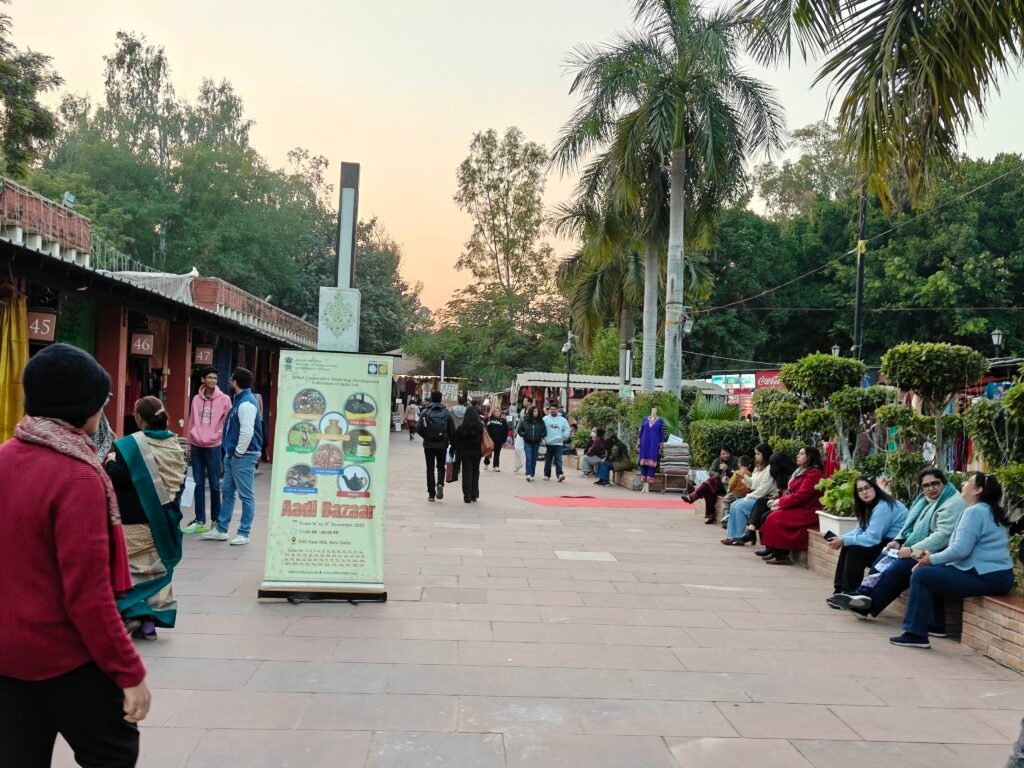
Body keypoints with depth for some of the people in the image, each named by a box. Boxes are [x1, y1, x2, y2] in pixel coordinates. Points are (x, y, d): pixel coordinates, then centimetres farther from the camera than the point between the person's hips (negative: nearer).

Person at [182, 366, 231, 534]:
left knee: (214, 485, 3)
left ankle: (216, 520, 14)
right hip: (196, 447, 3)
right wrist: (189, 446, 11)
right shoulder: (196, 399, 8)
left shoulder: (224, 399, -2)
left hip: (213, 447, -3)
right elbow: (191, 423, 12)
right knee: (198, 485, 5)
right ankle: (199, 521, 11)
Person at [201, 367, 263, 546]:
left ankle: (244, 534, 3)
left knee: (246, 496, -2)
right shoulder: (239, 400, 14)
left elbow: (247, 432, -25)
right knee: (228, 493, 15)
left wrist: (239, 452, -17)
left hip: (243, 457, -10)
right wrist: (231, 452, 16)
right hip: (233, 455, 10)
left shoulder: (246, 403, -18)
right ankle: (221, 530, 23)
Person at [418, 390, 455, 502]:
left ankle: (431, 493, 6)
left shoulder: (425, 412, -6)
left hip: (428, 445, -1)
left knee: (430, 468, 7)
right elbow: (452, 431, -7)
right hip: (442, 445, 1)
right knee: (441, 467, 16)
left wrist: (426, 437, 10)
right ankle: (440, 484, -11)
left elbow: (419, 429, -8)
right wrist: (452, 444, 5)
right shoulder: (446, 413, -3)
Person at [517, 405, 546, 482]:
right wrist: (524, 435, -9)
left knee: (534, 459, 6)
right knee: (528, 458, -12)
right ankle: (528, 474, -20)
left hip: (536, 443, 2)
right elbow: (519, 430, 6)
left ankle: (532, 475, 15)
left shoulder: (540, 421, 1)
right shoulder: (525, 421, -2)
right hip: (527, 442, -2)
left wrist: (540, 436, -8)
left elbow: (544, 431, 7)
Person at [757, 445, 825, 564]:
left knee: (776, 518, -22)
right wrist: (779, 501, -3)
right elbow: (790, 491, 15)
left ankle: (780, 554, -15)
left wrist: (781, 502, -13)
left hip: (807, 511, -9)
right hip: (796, 507, 9)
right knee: (770, 516, -6)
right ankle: (771, 550, -5)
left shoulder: (813, 473, -14)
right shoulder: (800, 471, 16)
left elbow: (801, 495, -20)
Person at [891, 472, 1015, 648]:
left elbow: (960, 550, -20)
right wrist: (934, 557, 7)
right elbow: (965, 549, 18)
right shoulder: (988, 511, 19)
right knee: (932, 572, 20)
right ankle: (936, 624, 21)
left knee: (921, 575, -11)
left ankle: (916, 634, -12)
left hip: (986, 577, -10)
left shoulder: (974, 511, -14)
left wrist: (932, 559, -5)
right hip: (993, 574, 10)